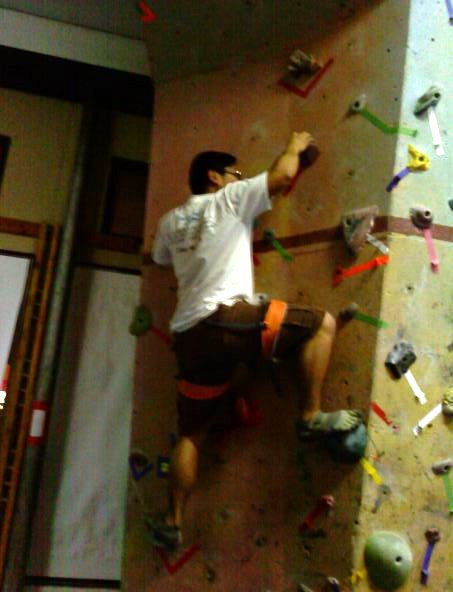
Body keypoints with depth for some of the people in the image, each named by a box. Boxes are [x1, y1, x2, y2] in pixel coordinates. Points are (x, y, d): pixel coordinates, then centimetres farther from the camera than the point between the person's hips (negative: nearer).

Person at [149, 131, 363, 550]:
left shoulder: (170, 222, 24)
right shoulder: (228, 199, 8)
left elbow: (160, 258, 43)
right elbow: (282, 175, 1)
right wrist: (296, 146, 22)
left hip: (189, 335, 7)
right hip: (226, 318, -7)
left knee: (192, 432, 17)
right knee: (321, 323, 3)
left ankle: (173, 523, 19)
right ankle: (312, 417, -2)